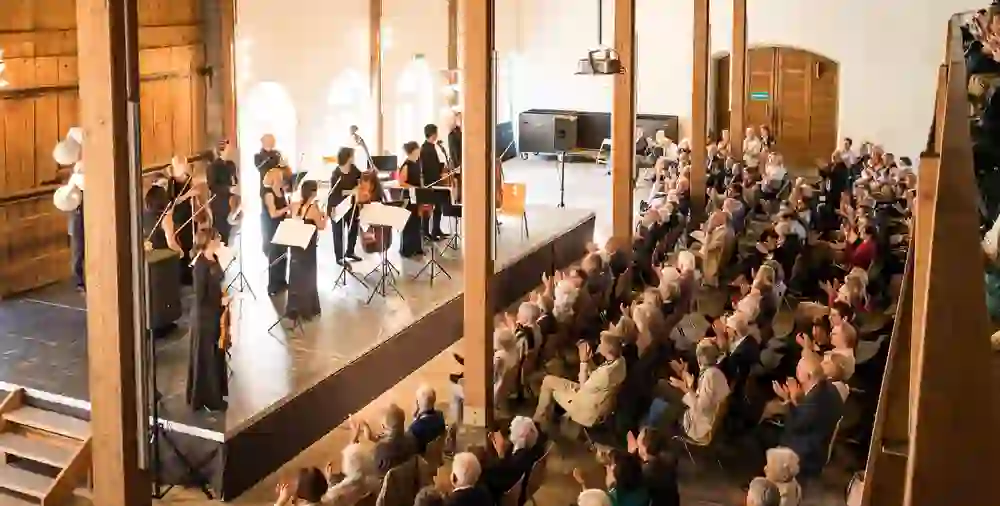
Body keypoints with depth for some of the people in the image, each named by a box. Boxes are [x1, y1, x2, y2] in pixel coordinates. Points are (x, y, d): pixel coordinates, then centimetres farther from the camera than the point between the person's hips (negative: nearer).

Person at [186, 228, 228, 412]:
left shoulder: (213, 259, 3)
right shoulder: (201, 265, -23)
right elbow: (200, 298, -22)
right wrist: (221, 301, -14)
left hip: (214, 314, 9)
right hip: (204, 316, -9)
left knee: (215, 354, 19)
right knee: (205, 357, 4)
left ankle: (213, 394, 33)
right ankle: (205, 398, 16)